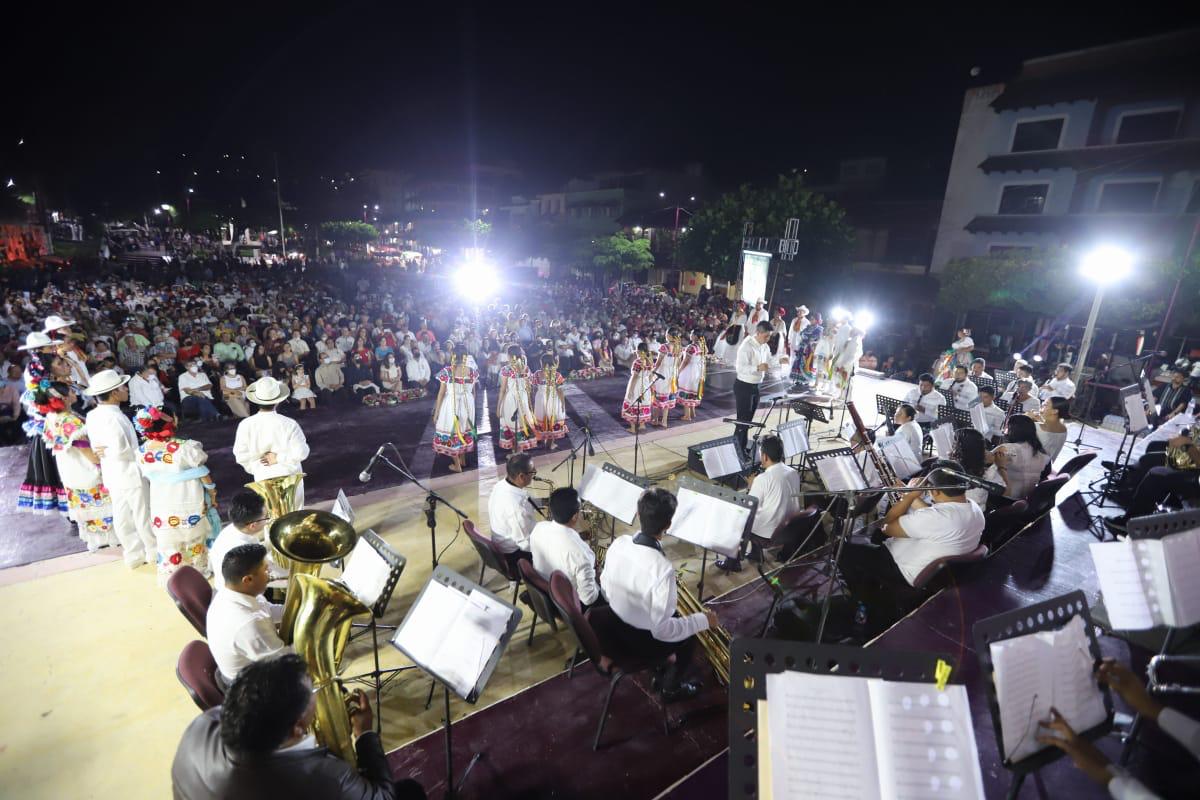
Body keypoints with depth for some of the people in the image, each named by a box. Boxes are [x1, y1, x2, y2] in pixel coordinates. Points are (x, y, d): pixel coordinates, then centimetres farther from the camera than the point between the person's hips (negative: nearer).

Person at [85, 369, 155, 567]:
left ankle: (134, 554, 29)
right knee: (143, 514, 8)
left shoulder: (93, 415, 3)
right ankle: (154, 551, 24)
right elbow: (121, 451, -28)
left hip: (112, 475, 8)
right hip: (130, 474, -8)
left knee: (122, 516, 16)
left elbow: (96, 446, 11)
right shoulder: (114, 417, -25)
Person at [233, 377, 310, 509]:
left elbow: (241, 456, -8)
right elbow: (301, 453, -22)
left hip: (264, 478, 2)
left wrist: (255, 469, 7)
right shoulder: (289, 424, -22)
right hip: (290, 477, -2)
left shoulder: (245, 425, -16)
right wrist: (279, 458, -11)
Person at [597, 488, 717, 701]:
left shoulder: (619, 543, -16)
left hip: (613, 624, 6)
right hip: (639, 640, -5)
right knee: (689, 638, 23)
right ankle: (671, 688, 41)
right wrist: (703, 620, -15)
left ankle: (661, 670, 45)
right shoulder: (662, 568, -35)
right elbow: (662, 629, -28)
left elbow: (605, 587, 0)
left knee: (676, 617, 30)